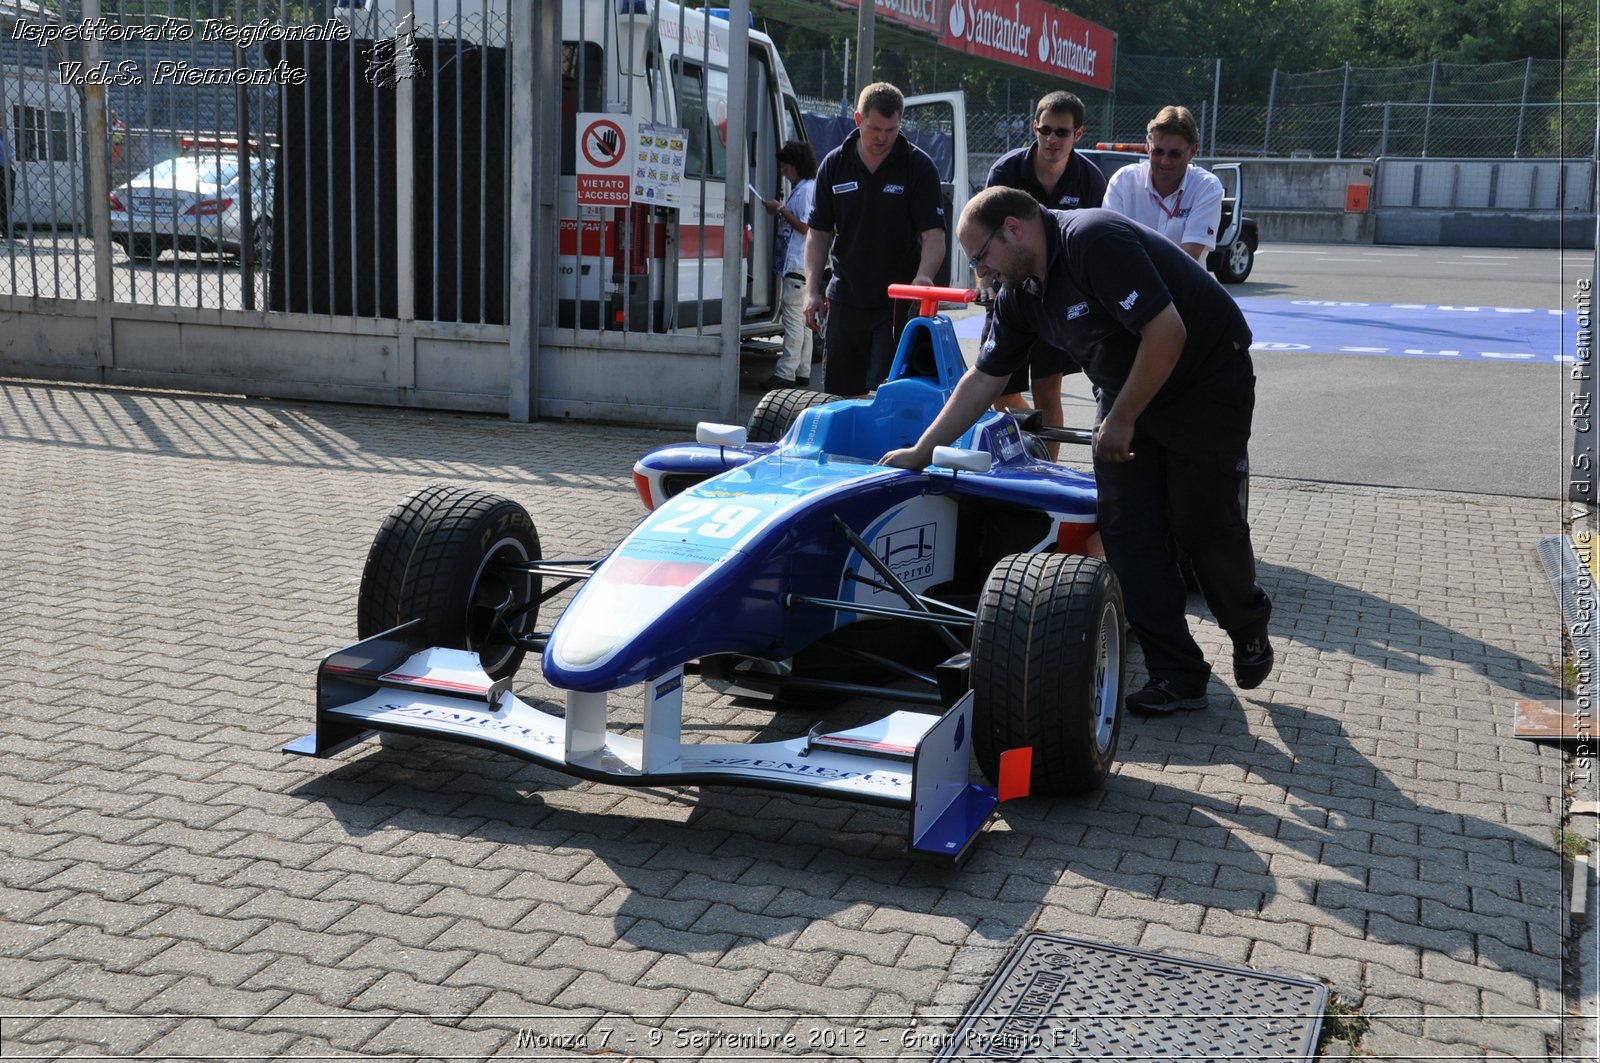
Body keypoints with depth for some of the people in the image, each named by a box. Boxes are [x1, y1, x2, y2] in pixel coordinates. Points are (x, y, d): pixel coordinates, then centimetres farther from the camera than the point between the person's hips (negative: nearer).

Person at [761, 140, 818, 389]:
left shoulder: (807, 189, -12)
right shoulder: (800, 188, 19)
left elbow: (805, 226, -17)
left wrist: (780, 209, -13)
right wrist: (779, 211, 11)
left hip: (799, 264, -11)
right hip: (795, 263, 11)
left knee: (794, 316, -13)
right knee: (801, 317, 13)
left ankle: (786, 373, -15)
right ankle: (802, 372, 18)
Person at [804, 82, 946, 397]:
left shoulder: (918, 166, -4)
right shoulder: (835, 165, 4)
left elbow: (934, 234, -9)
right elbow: (819, 232, 8)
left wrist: (923, 276, -28)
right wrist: (813, 290, 0)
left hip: (898, 301, -3)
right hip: (845, 299, 3)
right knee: (838, 392, 10)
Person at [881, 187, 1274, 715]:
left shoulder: (1095, 240, -27)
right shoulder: (1019, 290, -1)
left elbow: (1166, 334, -31)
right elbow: (983, 379, 7)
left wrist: (1121, 420, -22)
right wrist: (921, 451, 6)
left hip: (1207, 383, -8)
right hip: (1125, 392, 8)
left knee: (1201, 520, -8)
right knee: (1125, 527, -3)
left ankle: (1248, 626, 23)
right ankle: (1176, 676, 1)